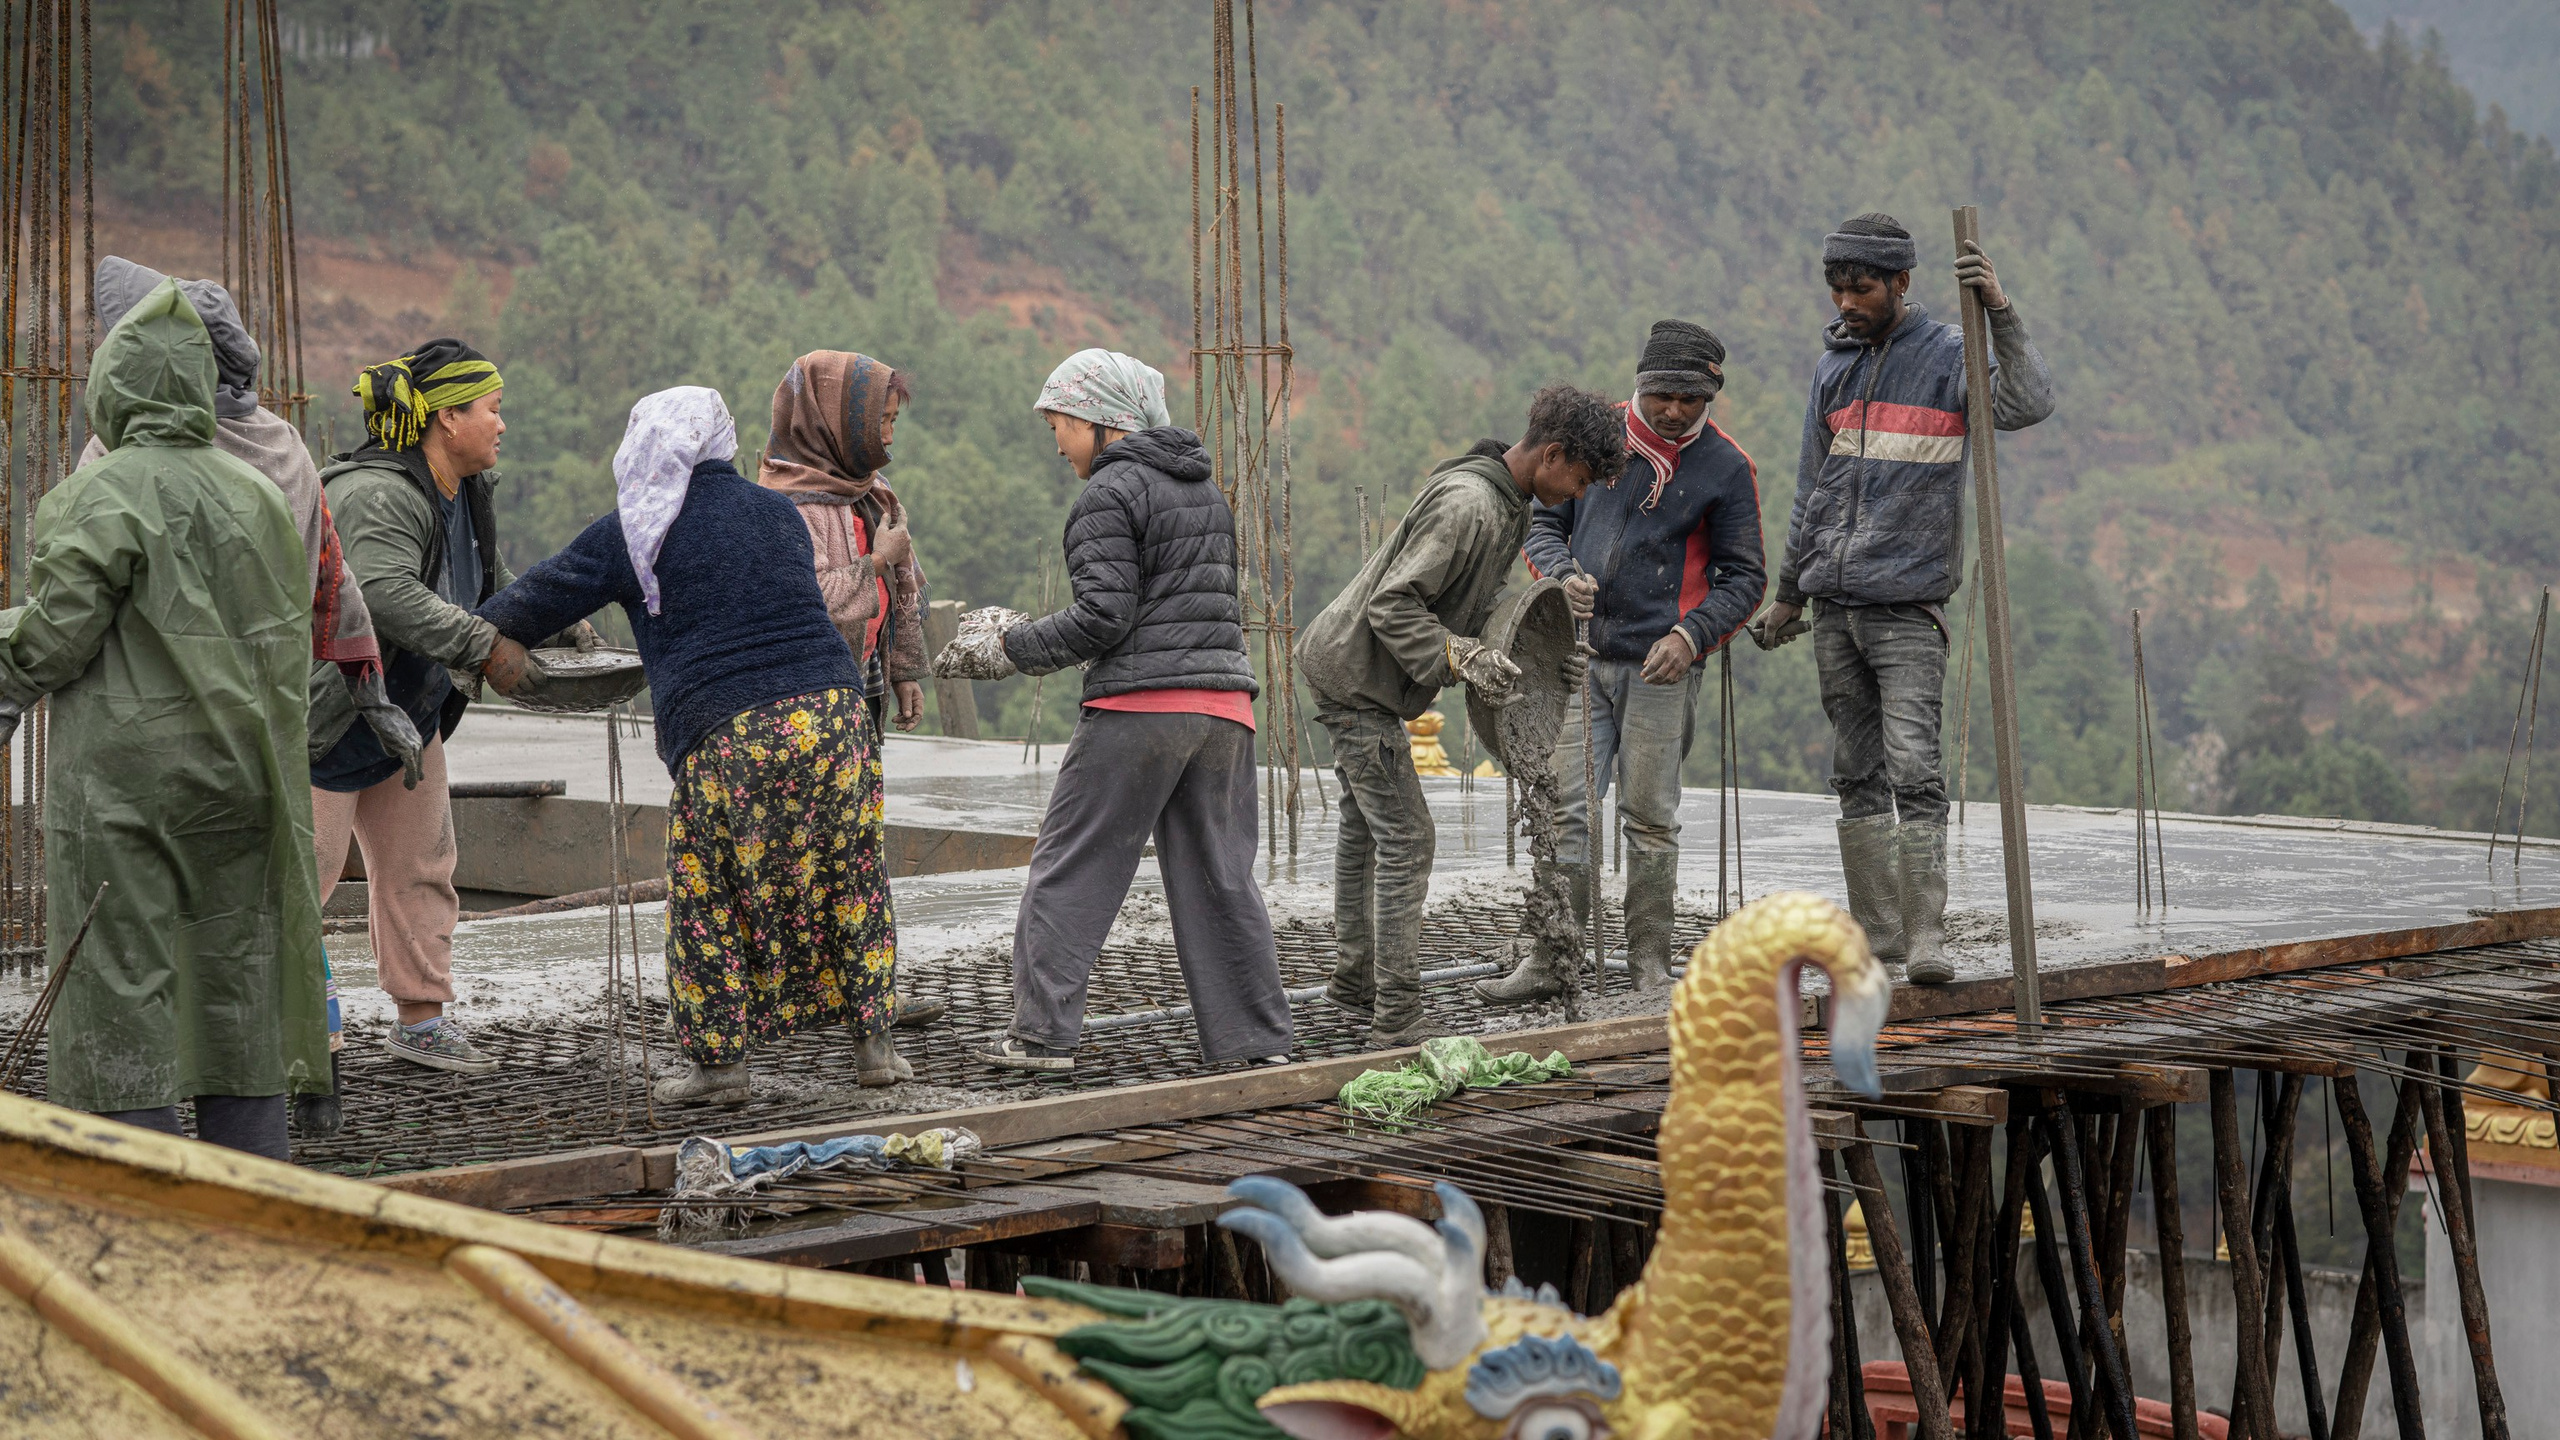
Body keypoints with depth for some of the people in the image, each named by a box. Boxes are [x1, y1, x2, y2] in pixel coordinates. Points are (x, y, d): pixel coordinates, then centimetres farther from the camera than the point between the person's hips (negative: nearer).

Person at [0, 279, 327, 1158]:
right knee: (237, 965, 12)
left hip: (123, 770, -6)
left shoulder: (106, 493, -11)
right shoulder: (254, 495, 9)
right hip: (240, 775, 6)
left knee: (121, 972, 0)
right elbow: (289, 630, 12)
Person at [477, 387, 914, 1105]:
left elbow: (540, 599, 11)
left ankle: (719, 1060, 10)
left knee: (708, 898, 7)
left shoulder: (629, 535, 3)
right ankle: (873, 1042, 15)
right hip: (832, 710, 5)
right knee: (849, 876, 12)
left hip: (725, 731, -4)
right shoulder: (777, 511, 16)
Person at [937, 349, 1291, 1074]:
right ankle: (1256, 1037, 7)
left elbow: (1106, 614, -14)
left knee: (1068, 870, 2)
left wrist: (1011, 648, -3)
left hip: (1138, 705, -7)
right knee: (1219, 874, 9)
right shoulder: (1205, 490, 19)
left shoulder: (1109, 493, -6)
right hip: (1222, 703, 7)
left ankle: (1042, 1032, 2)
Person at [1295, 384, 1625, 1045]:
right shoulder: (1466, 504, -26)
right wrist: (1462, 660, -33)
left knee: (1365, 823, 20)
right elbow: (1391, 605, -28)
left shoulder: (1509, 507, 6)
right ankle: (1397, 1016, -9)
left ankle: (1355, 979, 34)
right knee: (1406, 837, -10)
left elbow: (1475, 606, 13)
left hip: (1345, 667, 11)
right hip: (1357, 675, -11)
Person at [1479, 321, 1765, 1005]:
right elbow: (1545, 520, 14)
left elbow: (1744, 576, 3)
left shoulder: (1726, 467, 0)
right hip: (1584, 657, 3)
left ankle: (1650, 960, 11)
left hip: (1662, 667, -3)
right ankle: (1547, 962, 4)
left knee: (1650, 817, 1)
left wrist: (1692, 635, -14)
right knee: (1566, 808, 0)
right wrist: (1564, 573, -7)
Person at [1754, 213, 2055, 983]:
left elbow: (2028, 403, -22)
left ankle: (1927, 939, -14)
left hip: (1909, 607, -6)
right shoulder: (1833, 364, 13)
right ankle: (1877, 929, 15)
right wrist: (1790, 592, 23)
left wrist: (2000, 312, -29)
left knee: (1913, 768, -15)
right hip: (1835, 605, 6)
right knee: (1857, 774, 8)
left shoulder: (1948, 355, -3)